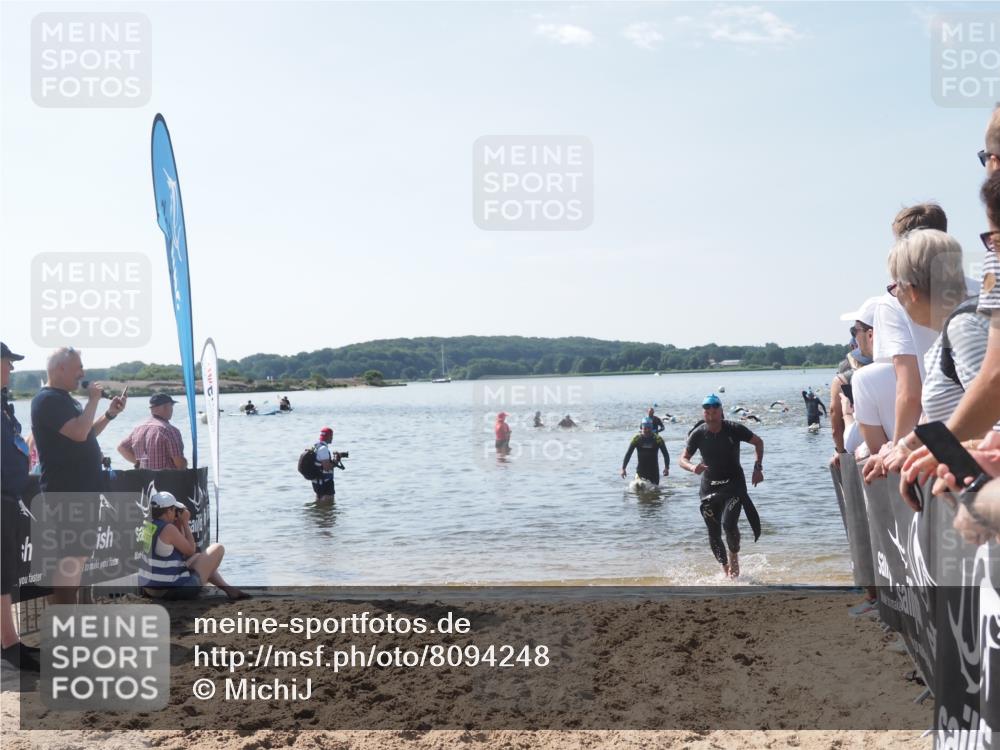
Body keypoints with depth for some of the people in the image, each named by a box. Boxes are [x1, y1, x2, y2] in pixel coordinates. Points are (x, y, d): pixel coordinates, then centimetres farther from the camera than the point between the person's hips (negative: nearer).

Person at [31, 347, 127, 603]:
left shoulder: (65, 399, 17)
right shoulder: (47, 400, -14)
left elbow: (87, 434, 25)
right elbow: (79, 432, -26)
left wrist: (111, 414, 12)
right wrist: (93, 400, -14)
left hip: (81, 489, 10)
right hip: (66, 493, -10)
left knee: (79, 553, 14)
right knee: (70, 556, -10)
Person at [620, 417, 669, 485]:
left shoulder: (658, 439, -5)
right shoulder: (636, 439, -4)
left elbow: (666, 454, -1)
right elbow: (628, 454, 0)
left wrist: (667, 468, -13)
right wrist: (623, 468, -5)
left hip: (654, 471, 1)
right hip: (641, 471, -1)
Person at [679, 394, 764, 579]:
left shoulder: (734, 429, -10)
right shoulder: (698, 434, -7)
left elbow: (758, 442, 5)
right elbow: (683, 459, -2)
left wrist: (758, 468, -4)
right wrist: (692, 467, -24)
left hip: (734, 484, -2)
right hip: (709, 487, 2)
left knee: (729, 523, -22)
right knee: (714, 534, 3)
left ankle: (734, 555, 7)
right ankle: (725, 567, 25)